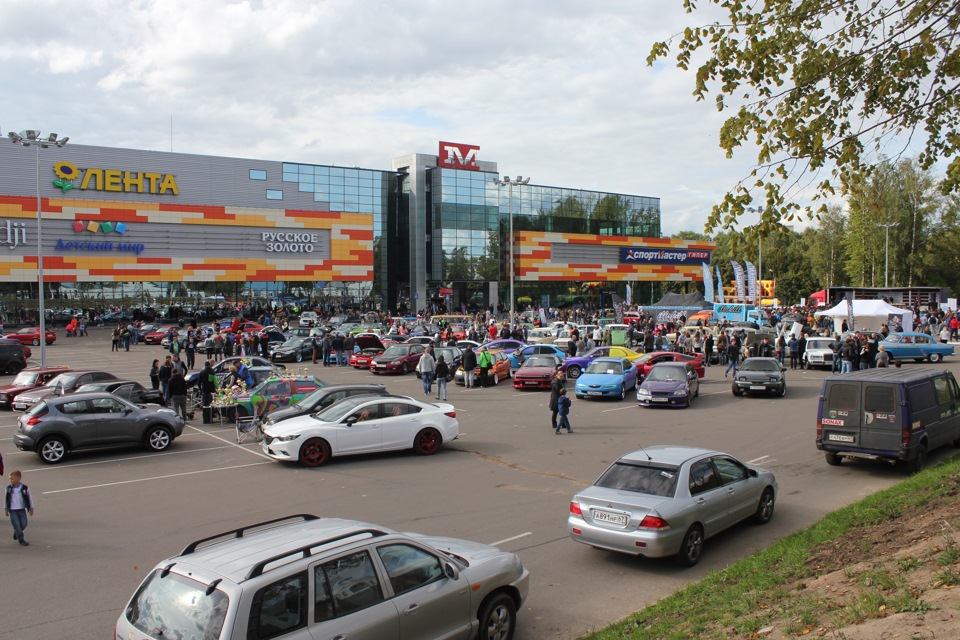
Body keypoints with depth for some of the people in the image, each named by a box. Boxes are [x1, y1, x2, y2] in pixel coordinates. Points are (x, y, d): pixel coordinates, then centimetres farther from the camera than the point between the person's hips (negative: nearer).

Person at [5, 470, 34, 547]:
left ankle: (16, 533, 31)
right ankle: (21, 540, 7)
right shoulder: (9, 488, -4)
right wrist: (6, 509, 6)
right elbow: (6, 499, 6)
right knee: (17, 526, -2)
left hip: (22, 510, 0)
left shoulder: (25, 488, -7)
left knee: (23, 524, 1)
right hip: (12, 510, 0)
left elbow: (29, 498, 1)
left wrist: (31, 509, 3)